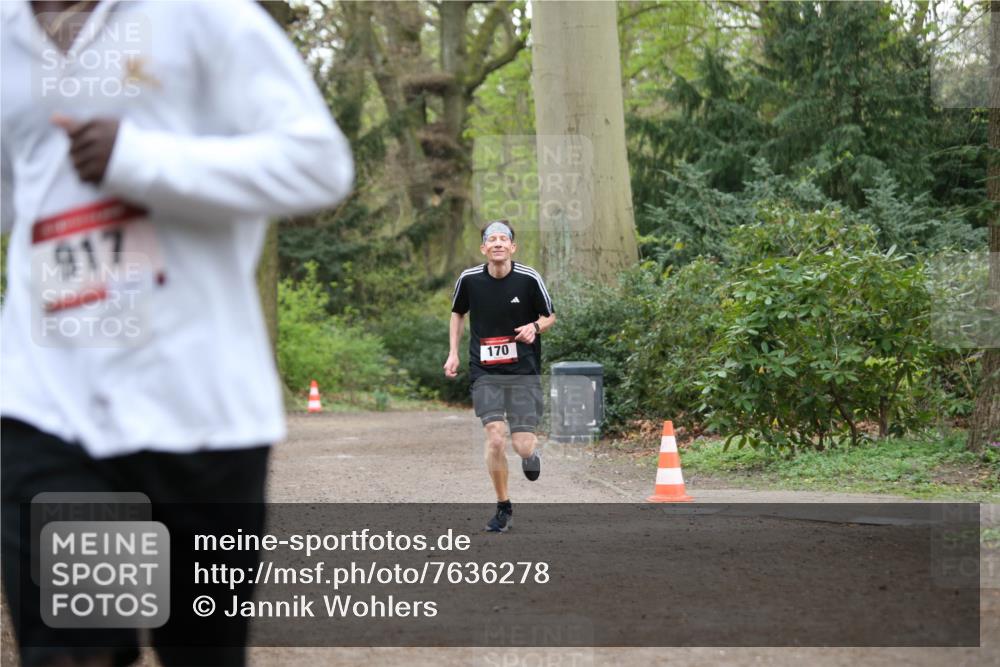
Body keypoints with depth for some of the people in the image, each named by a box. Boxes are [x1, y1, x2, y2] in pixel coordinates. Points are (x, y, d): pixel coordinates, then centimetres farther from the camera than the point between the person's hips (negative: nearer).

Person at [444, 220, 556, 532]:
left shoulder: (529, 279, -7)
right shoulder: (469, 279, -2)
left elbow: (550, 316, 7)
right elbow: (458, 313, 18)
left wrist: (535, 327, -15)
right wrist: (453, 352, 10)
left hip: (524, 372, -1)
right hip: (485, 374, 1)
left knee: (523, 446, -5)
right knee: (495, 439, -15)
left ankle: (530, 453, 35)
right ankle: (503, 507, 4)